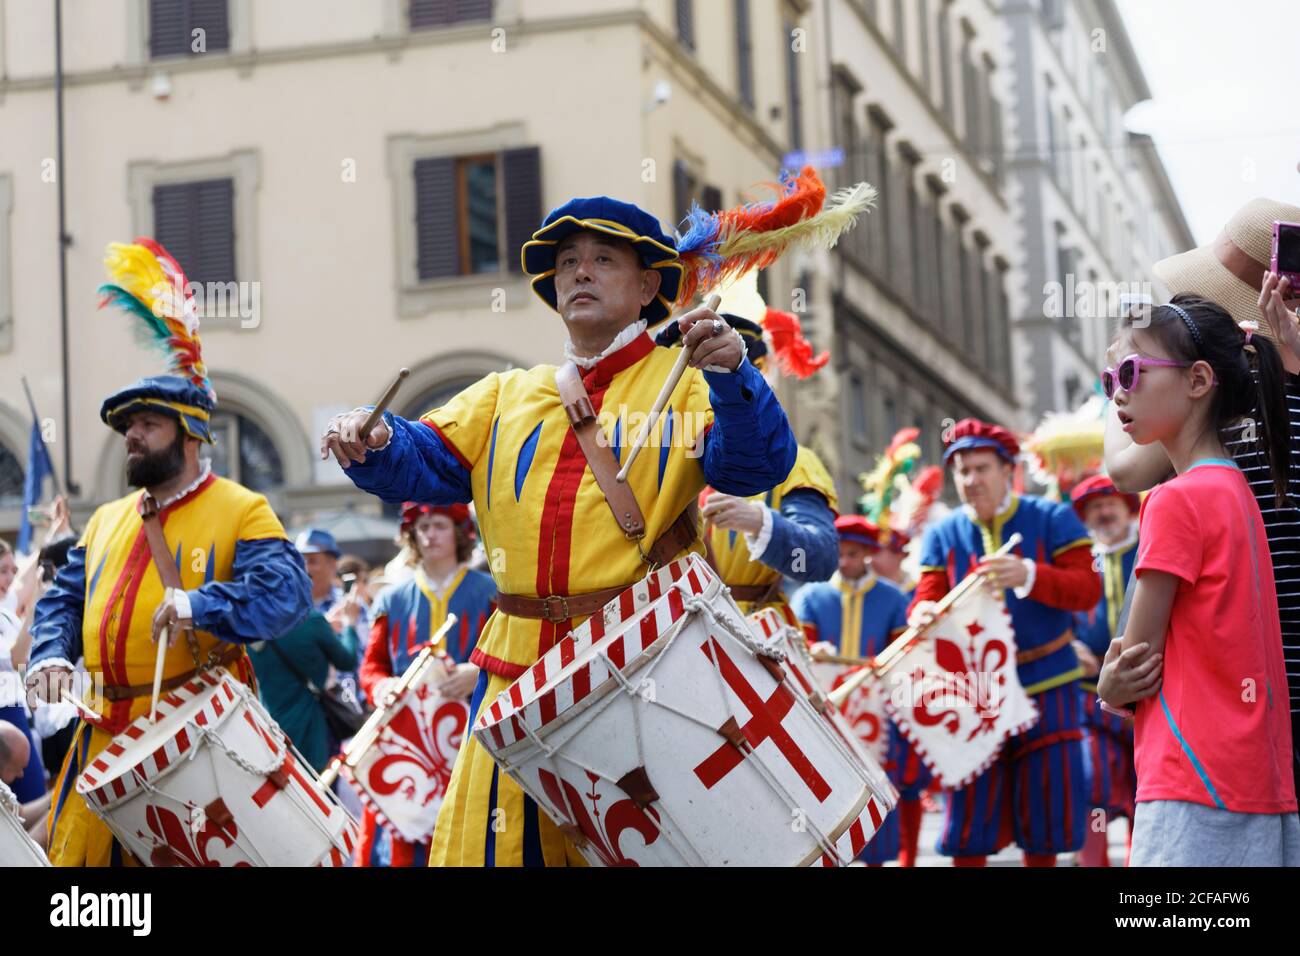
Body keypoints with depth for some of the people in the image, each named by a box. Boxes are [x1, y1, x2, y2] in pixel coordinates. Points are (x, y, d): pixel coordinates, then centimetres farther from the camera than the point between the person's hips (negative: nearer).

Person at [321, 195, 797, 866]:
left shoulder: (687, 381, 4)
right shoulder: (507, 396, 18)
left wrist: (731, 373, -31)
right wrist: (373, 443, -15)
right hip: (520, 674, 4)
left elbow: (757, 463, -13)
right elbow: (421, 462, 7)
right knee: (491, 846, 4)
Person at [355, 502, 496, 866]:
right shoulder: (392, 601, 14)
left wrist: (478, 673, -22)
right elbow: (372, 665, 14)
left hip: (469, 735, -2)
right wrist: (382, 686, -9)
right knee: (399, 844, -4)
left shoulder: (489, 593, 7)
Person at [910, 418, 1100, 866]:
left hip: (1046, 686, -1)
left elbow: (1088, 589, -12)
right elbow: (928, 597, -2)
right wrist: (923, 615, -28)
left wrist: (1027, 576, -30)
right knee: (969, 823, -1)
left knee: (1043, 810, 4)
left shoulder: (1053, 519, -3)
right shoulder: (941, 535, 4)